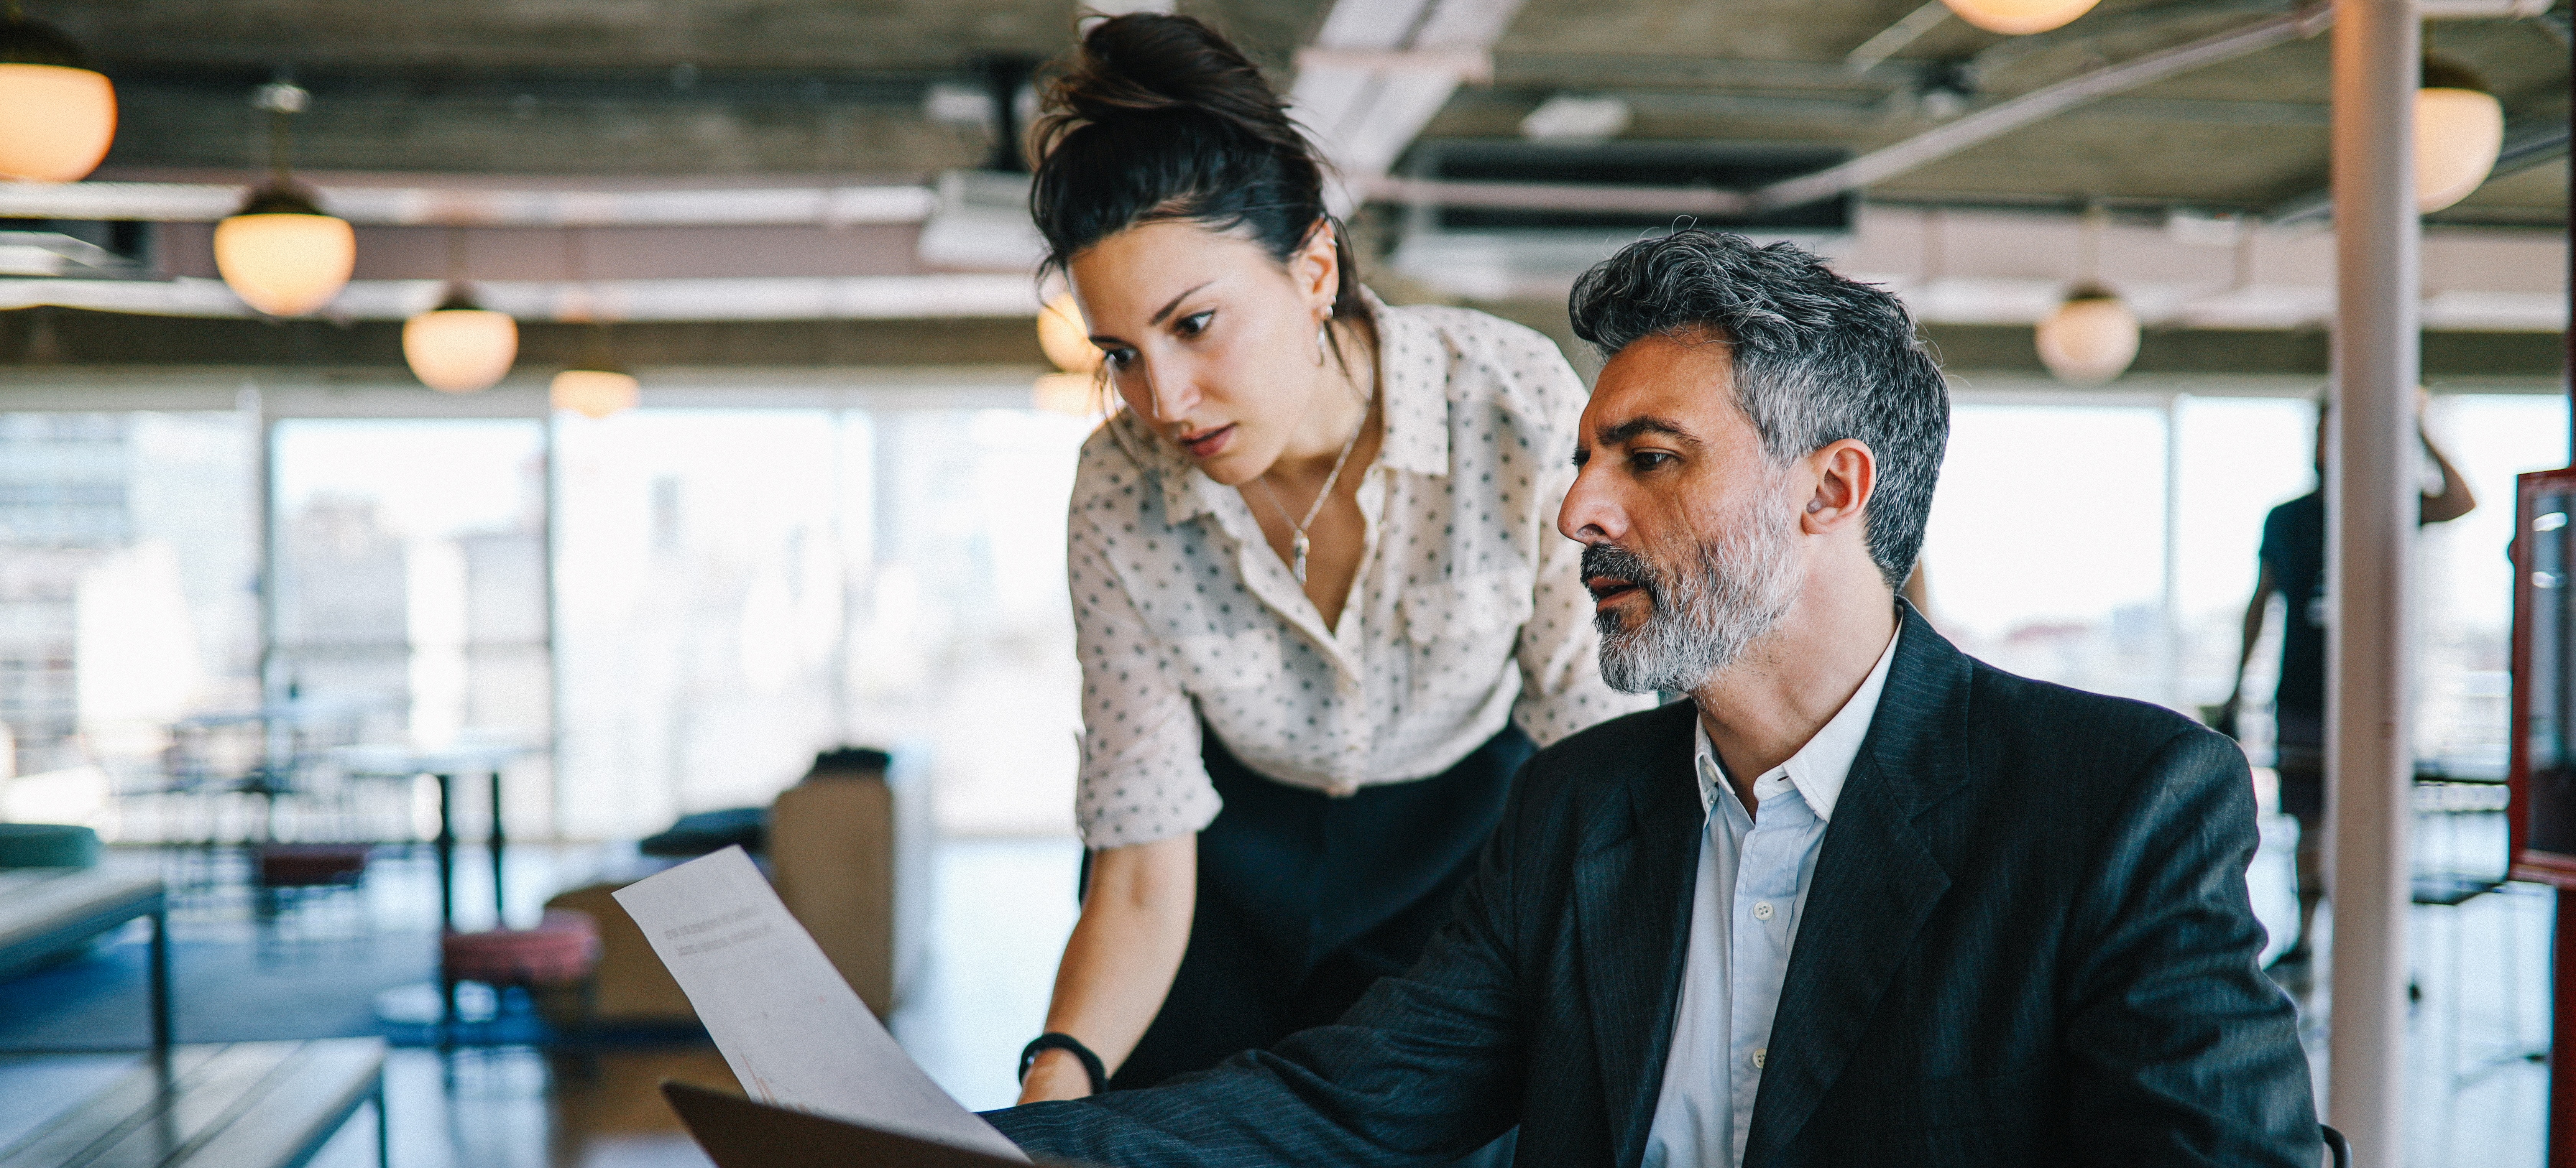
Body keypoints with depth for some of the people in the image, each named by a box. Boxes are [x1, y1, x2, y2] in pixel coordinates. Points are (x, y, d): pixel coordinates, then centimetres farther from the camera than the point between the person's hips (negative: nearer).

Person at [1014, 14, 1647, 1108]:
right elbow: (1142, 881, -19)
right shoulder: (1120, 496, -23)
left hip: (1467, 838, -1)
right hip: (1233, 859, 1)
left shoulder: (1519, 403, -28)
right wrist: (1057, 1075, -38)